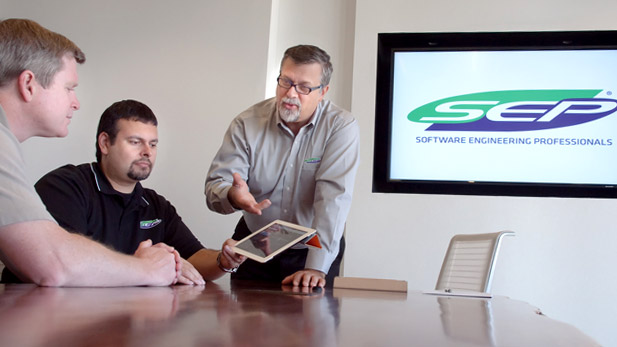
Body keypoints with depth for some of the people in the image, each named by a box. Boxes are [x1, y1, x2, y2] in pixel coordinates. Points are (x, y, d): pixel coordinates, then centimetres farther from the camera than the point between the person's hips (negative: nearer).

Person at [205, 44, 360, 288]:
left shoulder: (341, 127, -13)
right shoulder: (247, 124, -7)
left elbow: (333, 197, -21)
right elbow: (215, 184, -8)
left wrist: (316, 267, -29)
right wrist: (232, 196, -33)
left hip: (313, 249, -1)